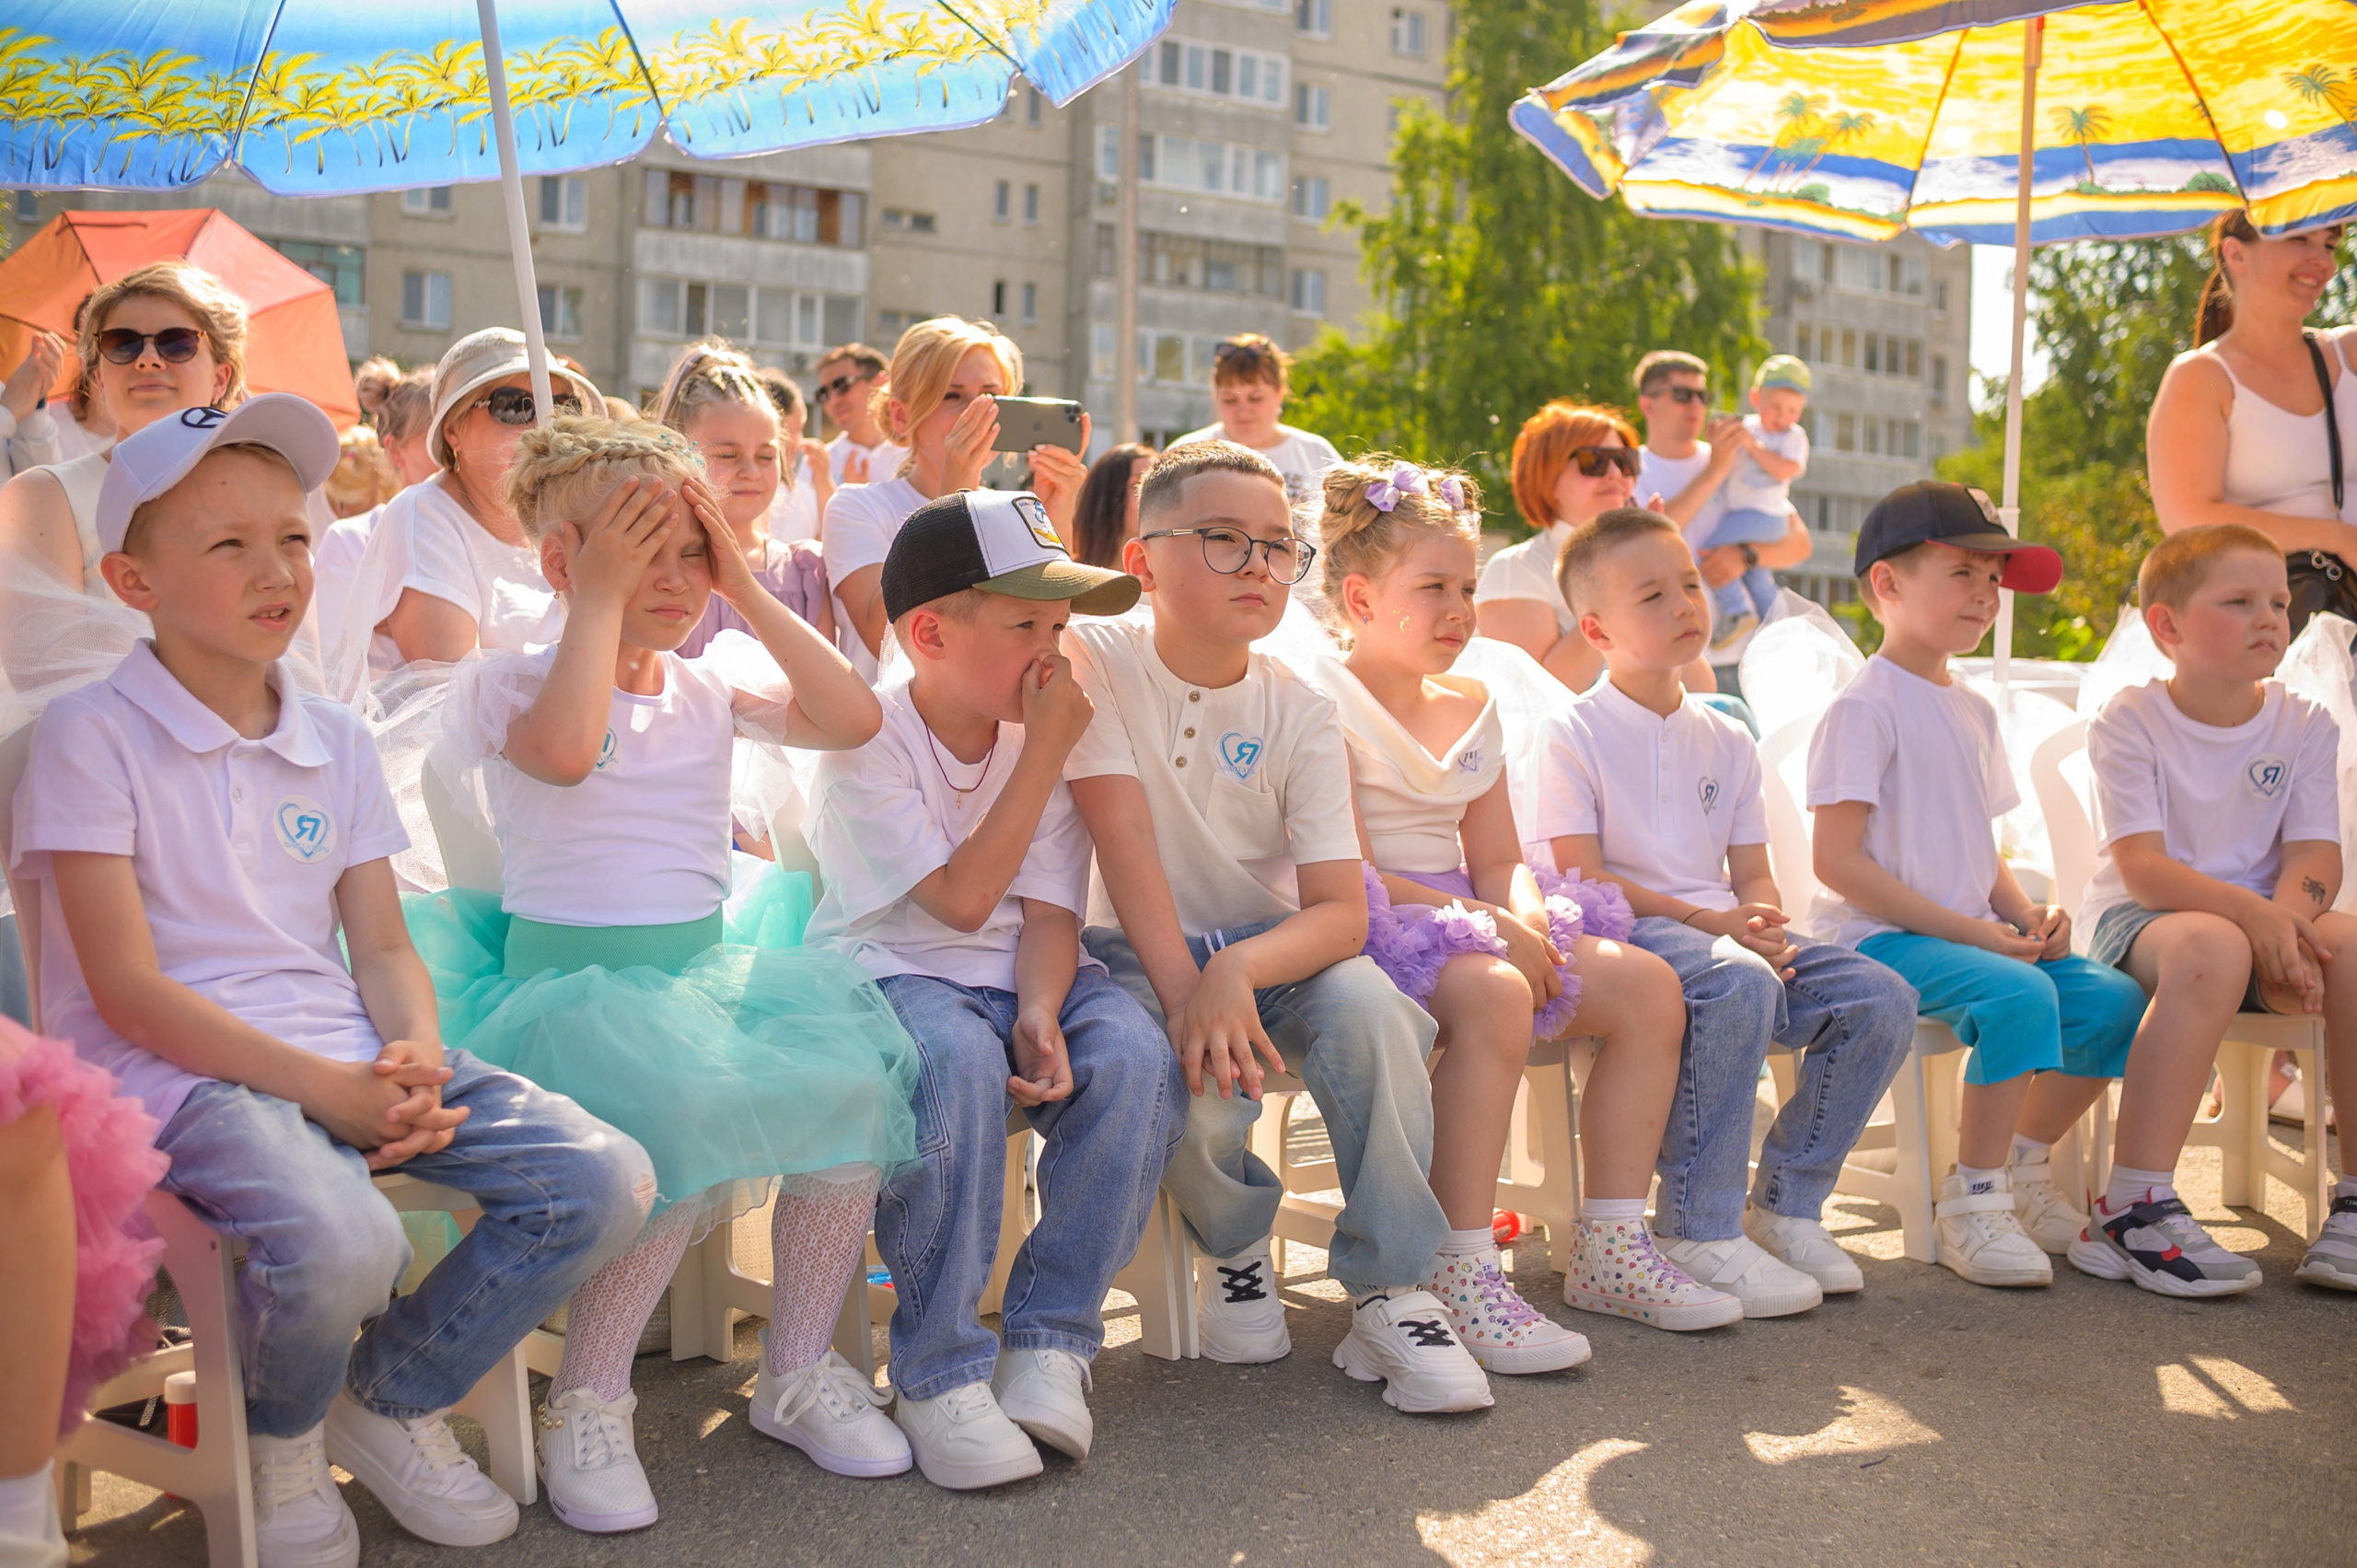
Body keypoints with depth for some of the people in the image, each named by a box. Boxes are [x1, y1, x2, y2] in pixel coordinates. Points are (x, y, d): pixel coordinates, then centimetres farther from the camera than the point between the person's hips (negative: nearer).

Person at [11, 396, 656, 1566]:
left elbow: (383, 947, 12)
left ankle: (392, 1400, 11)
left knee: (604, 1182, -12)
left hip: (348, 1059, 6)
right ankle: (282, 1444, 2)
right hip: (176, 1072, -6)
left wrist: (416, 1064, -11)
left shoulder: (337, 741, 13)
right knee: (339, 1241, -36)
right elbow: (127, 990, -12)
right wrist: (327, 1089, -19)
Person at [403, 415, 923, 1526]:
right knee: (680, 1120, -36)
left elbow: (851, 719, -3)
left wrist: (746, 589, -3)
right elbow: (564, 750, -26)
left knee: (855, 1079, -23)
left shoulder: (712, 682, 12)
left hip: (707, 968, 5)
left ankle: (797, 1373, -2)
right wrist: (600, 598, -16)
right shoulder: (511, 686, -1)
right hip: (565, 976, -5)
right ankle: (586, 1412, -15)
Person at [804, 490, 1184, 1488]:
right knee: (957, 1057, -38)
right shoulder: (868, 740, -8)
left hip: (1016, 974, 5)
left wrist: (1040, 1014, -23)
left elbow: (1047, 911, -1)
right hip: (891, 973, -4)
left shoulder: (1042, 731, 7)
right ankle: (940, 1370, -28)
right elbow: (963, 898, -15)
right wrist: (1047, 751, -14)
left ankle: (1049, 1339, -17)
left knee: (1134, 1056, -27)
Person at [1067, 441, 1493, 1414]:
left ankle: (1389, 1295, -16)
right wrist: (1183, 991, -31)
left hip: (1272, 947, 2)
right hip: (1140, 948, -2)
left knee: (1371, 1009, -29)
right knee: (1197, 1081, -32)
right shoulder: (1094, 660, -9)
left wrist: (1235, 971, -34)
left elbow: (1342, 911, -14)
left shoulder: (1300, 713, -5)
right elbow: (1126, 841, -18)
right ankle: (1235, 1247, 3)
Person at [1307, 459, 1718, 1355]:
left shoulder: (1469, 709, 18)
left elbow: (1499, 860, 15)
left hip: (1469, 924, 9)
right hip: (1375, 930, -9)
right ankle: (1460, 1275, -35)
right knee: (1493, 995, -37)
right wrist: (1487, 927, -21)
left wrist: (1523, 917, -10)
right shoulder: (1323, 703, -8)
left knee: (1648, 986, -5)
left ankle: (1609, 1249, 0)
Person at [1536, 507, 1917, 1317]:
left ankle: (1786, 1204, 0)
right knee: (1739, 986, -37)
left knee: (1881, 999, -13)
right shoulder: (1572, 734, -2)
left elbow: (1753, 873, 17)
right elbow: (1583, 879, -11)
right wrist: (1710, 923, -18)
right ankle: (1699, 1231, -28)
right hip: (1624, 932, -7)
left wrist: (1759, 918, -9)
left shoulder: (1727, 741, 18)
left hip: (1725, 931, 7)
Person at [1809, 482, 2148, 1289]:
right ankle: (1971, 1203, -17)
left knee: (2114, 998, -8)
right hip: (1881, 937, -8)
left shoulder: (1975, 711, 18)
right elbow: (1837, 862, -16)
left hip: (1974, 931, 8)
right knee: (2020, 995, -32)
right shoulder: (1863, 708, -9)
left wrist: (2024, 912, 0)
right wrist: (1967, 931, -18)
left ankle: (2020, 1162, 11)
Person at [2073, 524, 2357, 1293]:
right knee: (2213, 946, -38)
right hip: (2134, 920, -4)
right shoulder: (2129, 723, -6)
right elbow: (2142, 868, -15)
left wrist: (2286, 918, -25)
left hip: (2262, 919, 4)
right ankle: (2133, 1208, -37)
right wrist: (2251, 913, -30)